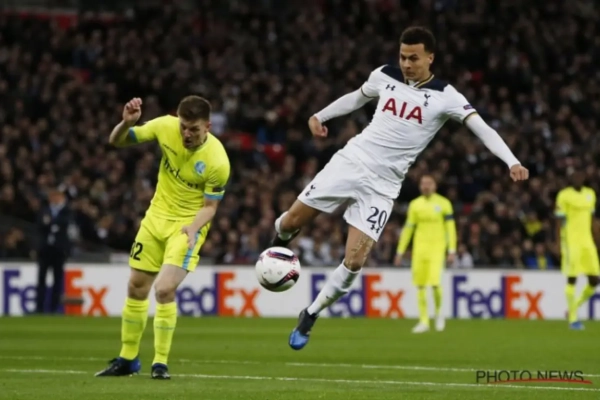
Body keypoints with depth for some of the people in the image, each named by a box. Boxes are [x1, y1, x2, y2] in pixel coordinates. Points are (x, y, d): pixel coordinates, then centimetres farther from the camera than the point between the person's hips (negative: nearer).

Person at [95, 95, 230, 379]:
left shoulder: (217, 161, -25)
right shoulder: (165, 127, -16)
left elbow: (210, 206, -13)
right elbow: (117, 142, -5)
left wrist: (194, 227, -32)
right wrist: (126, 123, -26)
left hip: (188, 224, -5)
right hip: (157, 216, 5)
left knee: (164, 289, -20)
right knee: (136, 287, 11)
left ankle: (160, 363, -4)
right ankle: (127, 359, 28)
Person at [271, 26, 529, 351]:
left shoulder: (444, 96, -9)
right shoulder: (385, 76, 1)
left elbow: (481, 128, -18)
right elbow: (357, 98, 23)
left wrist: (511, 161, -31)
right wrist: (320, 116, 24)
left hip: (381, 185, -2)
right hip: (350, 162, 2)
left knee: (354, 261, -11)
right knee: (292, 221, 2)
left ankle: (310, 316, 8)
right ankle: (280, 240, 41)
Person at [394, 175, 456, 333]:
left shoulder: (443, 203, -1)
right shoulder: (415, 205, 7)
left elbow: (450, 228, -2)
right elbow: (408, 228, 12)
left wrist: (452, 251, -9)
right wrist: (400, 252, 10)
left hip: (437, 247, -3)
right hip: (420, 247, 3)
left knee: (435, 282, -16)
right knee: (420, 286, 0)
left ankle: (438, 311, 11)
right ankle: (423, 321, 8)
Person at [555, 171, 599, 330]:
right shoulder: (564, 195, -6)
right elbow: (559, 221, -6)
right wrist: (561, 245, -11)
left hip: (587, 241, 6)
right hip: (571, 241, -6)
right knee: (572, 279, -6)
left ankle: (574, 308, 21)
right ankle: (572, 318, 1)